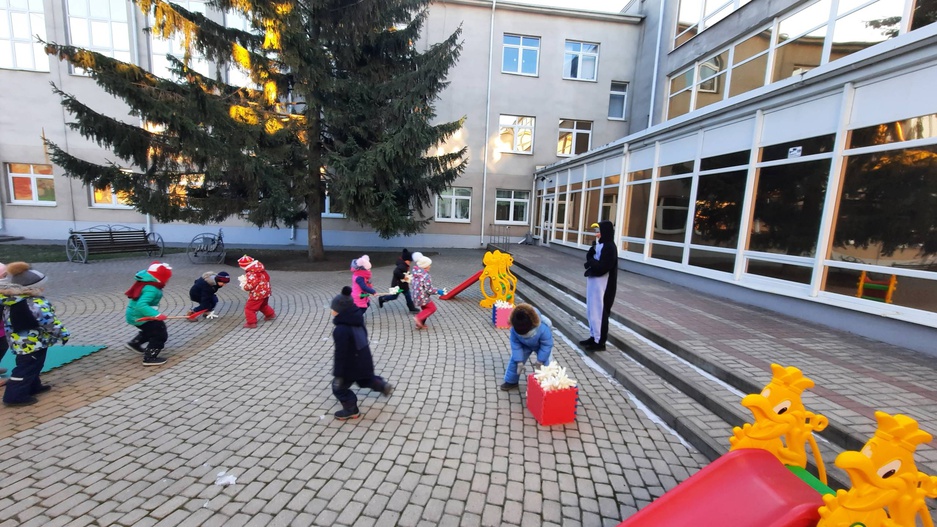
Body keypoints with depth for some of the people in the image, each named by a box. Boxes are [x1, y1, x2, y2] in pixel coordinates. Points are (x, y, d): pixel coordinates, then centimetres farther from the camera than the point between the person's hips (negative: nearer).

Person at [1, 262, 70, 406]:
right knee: (27, 368, 0)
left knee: (30, 366, 23)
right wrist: (63, 333, -10)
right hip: (33, 343, -10)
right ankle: (15, 396, 5)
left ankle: (33, 387, 35)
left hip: (20, 341, 10)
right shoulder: (36, 304, -27)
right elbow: (49, 322, -23)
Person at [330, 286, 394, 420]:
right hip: (364, 360, 8)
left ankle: (351, 410, 24)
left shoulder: (341, 330, -29)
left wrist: (338, 374, -17)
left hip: (352, 365, -8)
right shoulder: (357, 321, -1)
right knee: (365, 379, 34)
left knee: (339, 387, 12)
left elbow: (340, 353, -25)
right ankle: (384, 386, 40)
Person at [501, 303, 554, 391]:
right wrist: (519, 361, -23)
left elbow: (547, 345, -28)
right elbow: (515, 344, -22)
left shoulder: (543, 329, -44)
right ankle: (511, 381, 16)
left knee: (545, 363, -10)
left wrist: (540, 360, -22)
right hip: (524, 345, 2)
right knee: (514, 360, -2)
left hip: (542, 345, -2)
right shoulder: (514, 329, -36)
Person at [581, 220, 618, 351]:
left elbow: (602, 267, -23)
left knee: (599, 312, -2)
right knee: (591, 311, 16)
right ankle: (594, 336, 29)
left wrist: (591, 263, -8)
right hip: (593, 281, 10)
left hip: (602, 284, -9)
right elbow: (590, 257, 10)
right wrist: (592, 250, -8)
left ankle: (600, 342, 9)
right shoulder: (599, 245, 12)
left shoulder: (609, 247, -16)